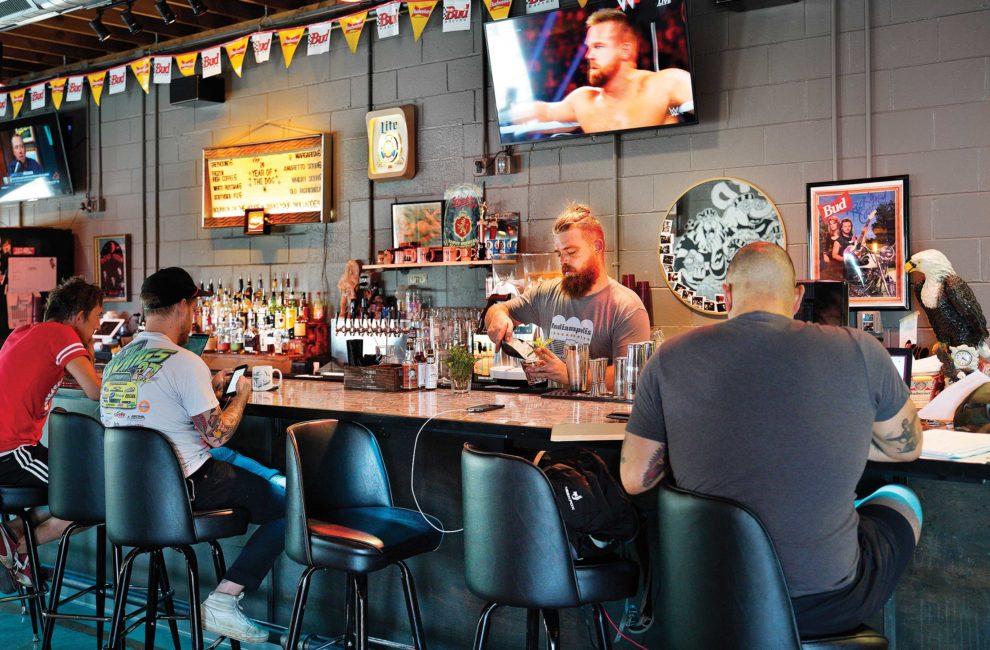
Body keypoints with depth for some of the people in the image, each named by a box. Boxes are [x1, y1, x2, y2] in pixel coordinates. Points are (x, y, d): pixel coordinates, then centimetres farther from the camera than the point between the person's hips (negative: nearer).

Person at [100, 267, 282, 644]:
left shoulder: (117, 359, 10)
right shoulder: (184, 362, -16)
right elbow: (216, 434, -15)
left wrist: (209, 388, 23)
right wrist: (241, 396, 2)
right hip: (182, 486, -9)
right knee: (286, 505, -2)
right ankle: (223, 601, -9)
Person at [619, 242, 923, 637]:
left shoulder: (670, 360, -9)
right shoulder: (859, 352, -11)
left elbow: (635, 480, -3)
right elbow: (908, 446, 7)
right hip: (827, 608, -1)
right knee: (901, 500, 30)